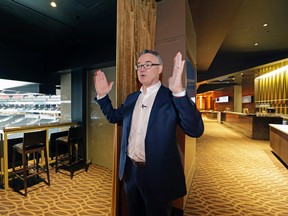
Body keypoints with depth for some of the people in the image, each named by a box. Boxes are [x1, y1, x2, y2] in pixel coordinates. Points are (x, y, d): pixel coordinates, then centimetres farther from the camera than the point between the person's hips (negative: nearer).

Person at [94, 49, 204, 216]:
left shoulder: (171, 97, -14)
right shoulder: (132, 97, 5)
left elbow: (196, 130, -25)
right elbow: (114, 116, 17)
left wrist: (179, 92, -38)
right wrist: (102, 95, 1)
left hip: (157, 174, -5)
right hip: (130, 170, 6)